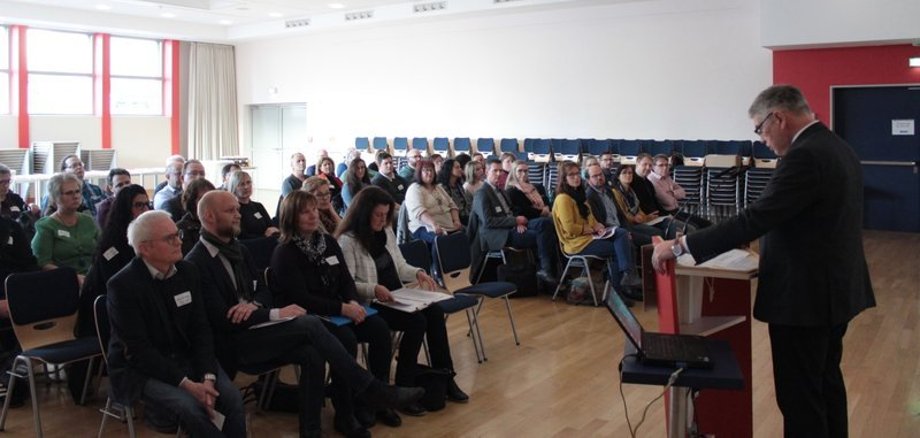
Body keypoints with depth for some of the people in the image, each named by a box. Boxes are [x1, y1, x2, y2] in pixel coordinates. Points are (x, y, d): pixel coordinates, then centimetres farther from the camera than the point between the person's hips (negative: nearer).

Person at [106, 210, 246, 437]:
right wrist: (186, 384, -24)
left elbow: (200, 329, 1)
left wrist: (207, 376, -14)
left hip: (186, 358, 5)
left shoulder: (188, 271, 0)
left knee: (234, 400, -18)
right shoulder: (123, 285, -16)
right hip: (139, 368, -5)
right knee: (191, 408, -28)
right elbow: (139, 350, -18)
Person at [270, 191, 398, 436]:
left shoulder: (328, 242, 10)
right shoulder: (284, 253, -11)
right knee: (346, 339, -32)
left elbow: (346, 280, 10)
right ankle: (344, 415, -19)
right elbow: (301, 299, -18)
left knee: (379, 328, -16)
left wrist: (353, 302, -13)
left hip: (337, 311, 7)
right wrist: (342, 309, -23)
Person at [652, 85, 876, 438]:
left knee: (799, 395, 1)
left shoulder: (804, 156, -22)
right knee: (826, 381, 22)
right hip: (835, 290, 10)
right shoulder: (838, 147, 9)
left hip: (806, 296, -10)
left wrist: (680, 246, -25)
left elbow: (755, 219, -28)